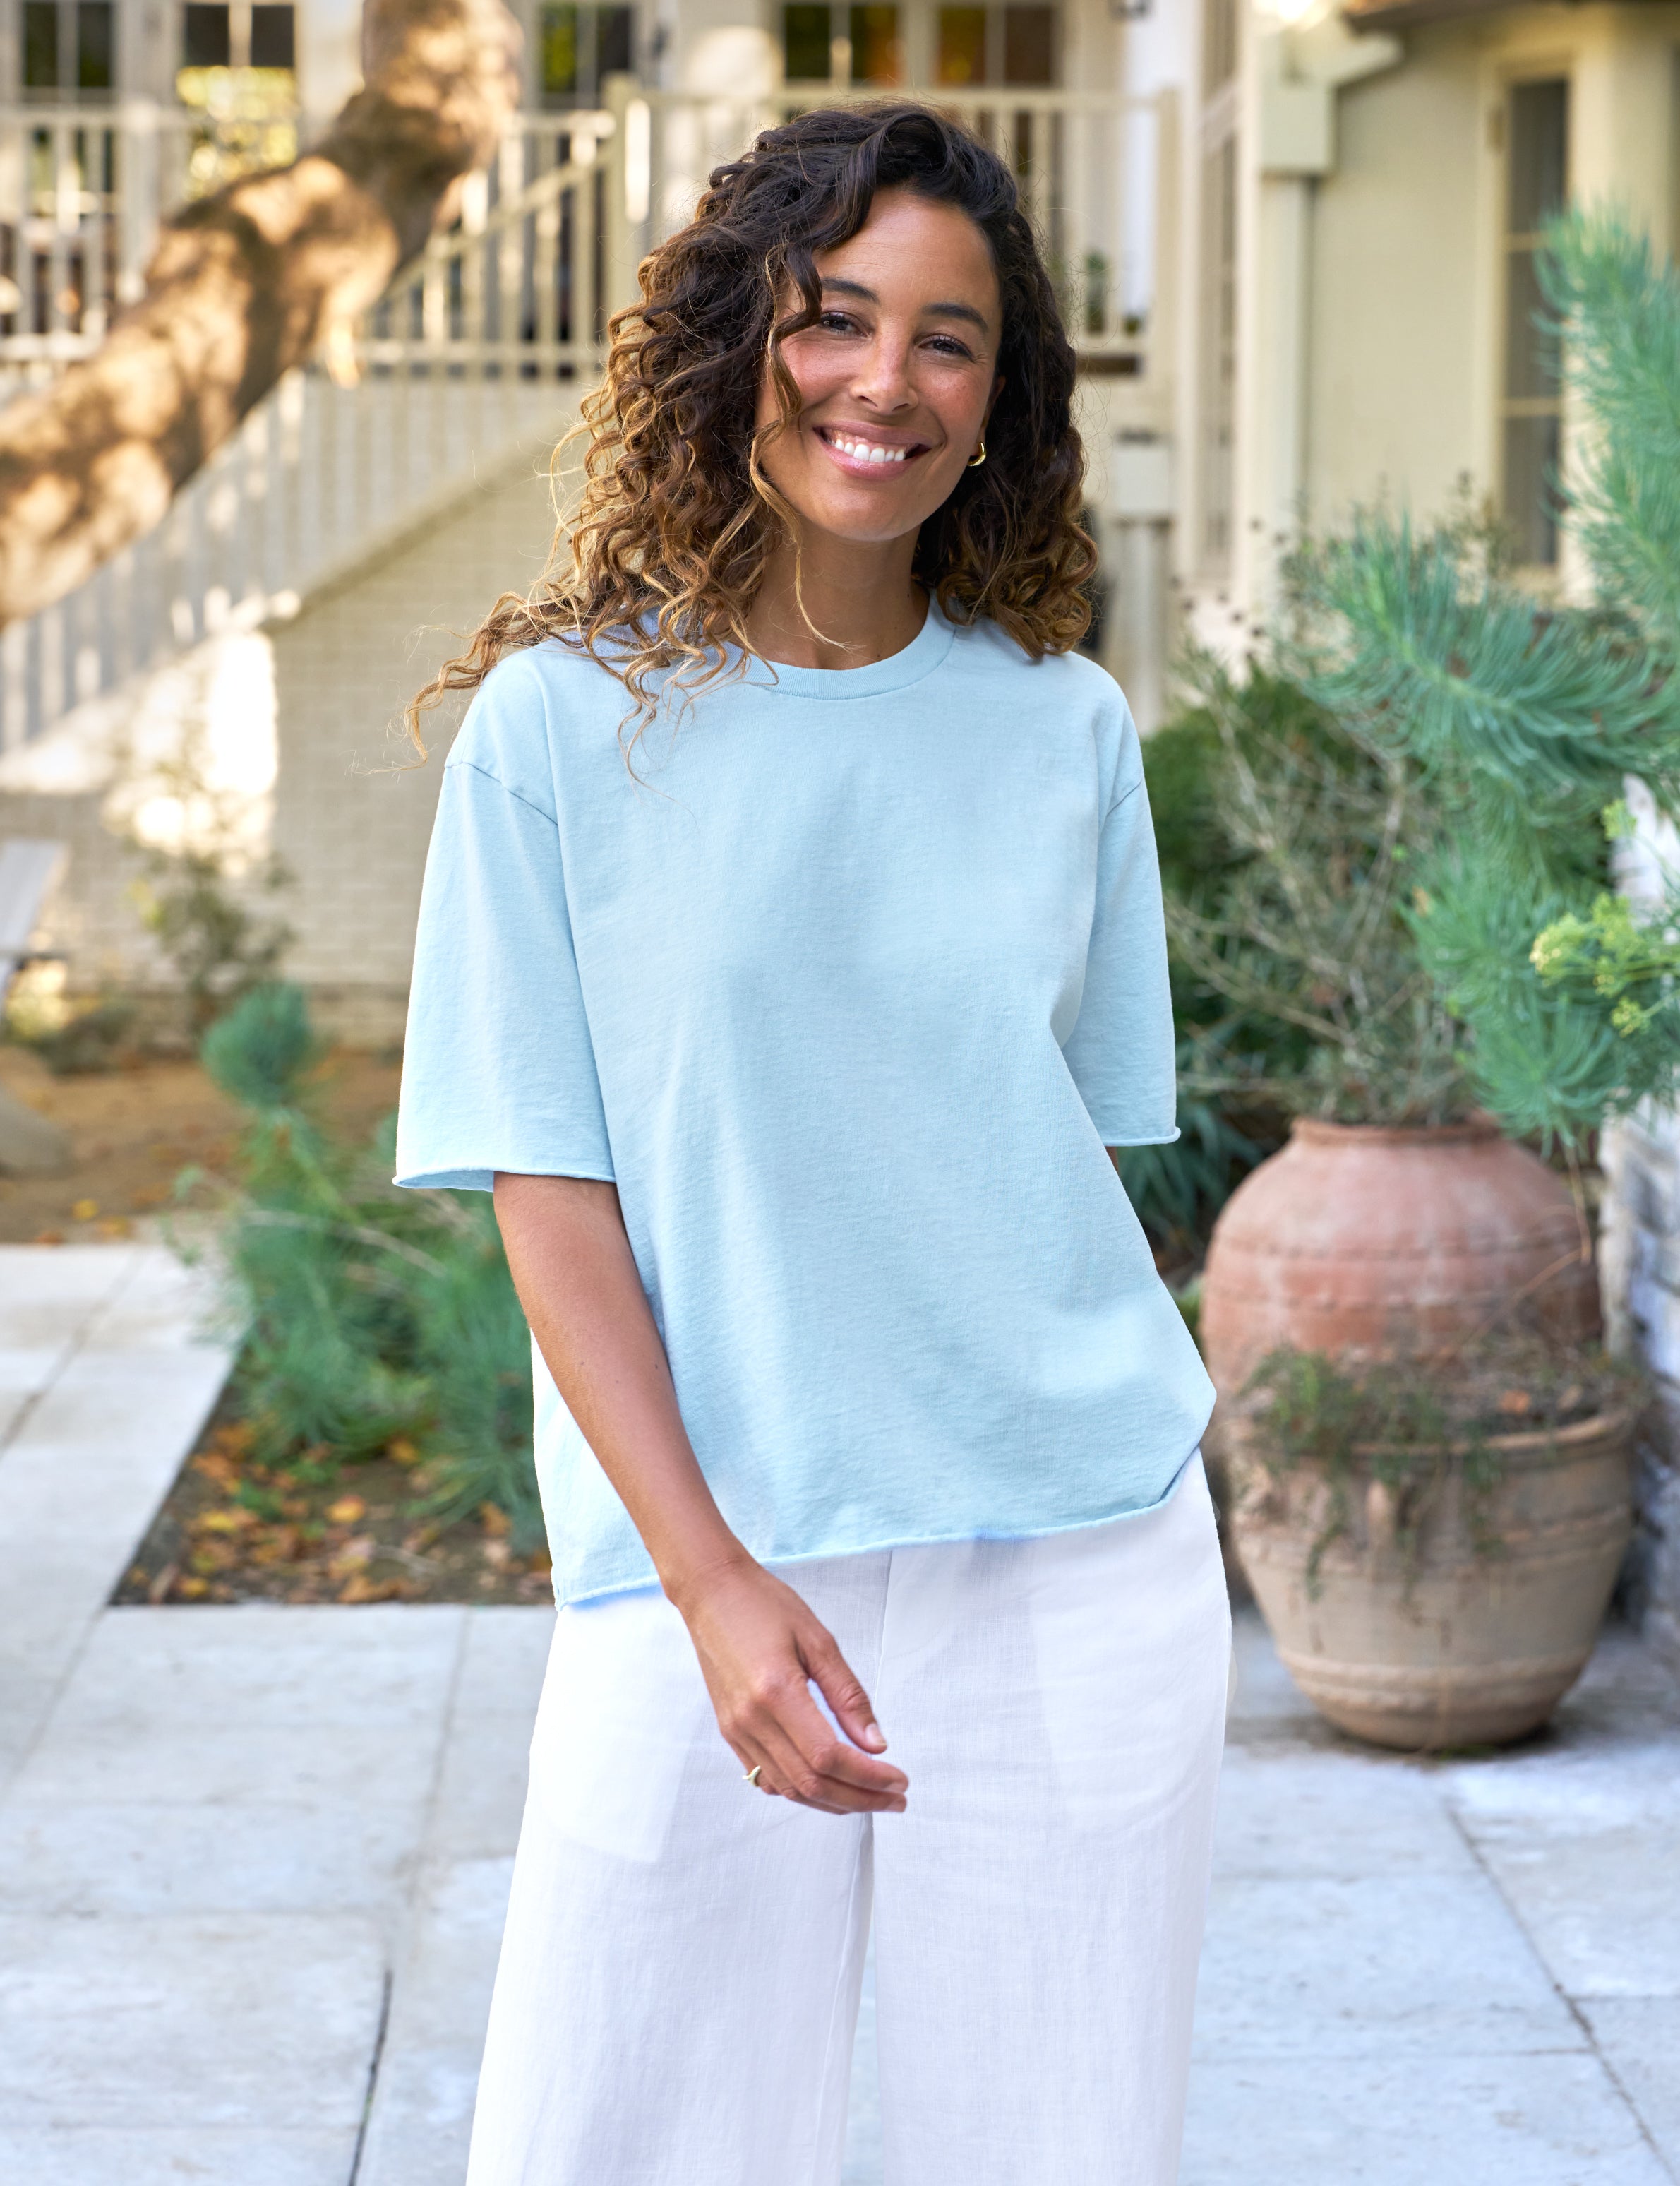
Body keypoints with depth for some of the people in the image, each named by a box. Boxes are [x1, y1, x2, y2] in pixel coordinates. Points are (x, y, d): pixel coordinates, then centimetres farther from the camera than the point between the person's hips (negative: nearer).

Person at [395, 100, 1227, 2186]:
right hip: (715, 1563, -2)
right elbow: (548, 1192, -5)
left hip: (1086, 1564, 2)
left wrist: (1112, 1499, 8)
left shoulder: (1062, 730, 6)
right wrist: (713, 1579, -14)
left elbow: (1088, 1141, 13)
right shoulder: (565, 724, -2)